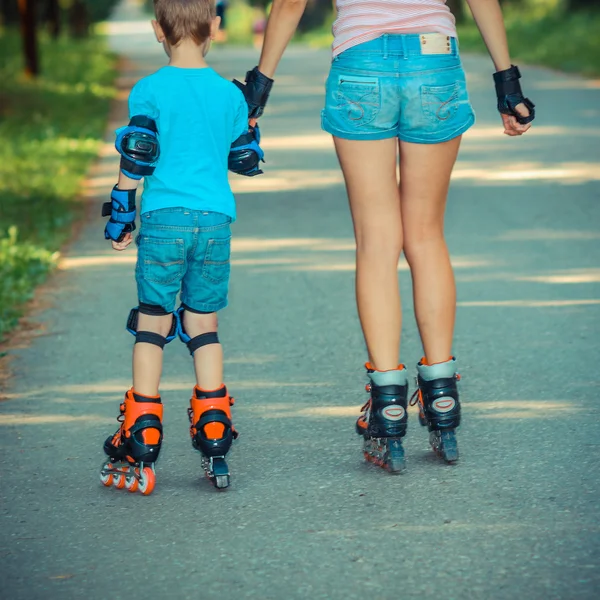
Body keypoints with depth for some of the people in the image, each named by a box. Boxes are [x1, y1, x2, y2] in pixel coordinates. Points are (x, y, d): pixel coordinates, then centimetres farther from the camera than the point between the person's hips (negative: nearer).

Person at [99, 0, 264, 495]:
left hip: (164, 220, -2)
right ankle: (214, 442, 11)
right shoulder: (230, 94, 6)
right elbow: (247, 161, 14)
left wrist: (120, 217, 3)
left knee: (151, 325, 4)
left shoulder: (149, 91, -2)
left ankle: (141, 447, 3)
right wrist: (250, 124, 32)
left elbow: (136, 159, -6)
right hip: (216, 222, 2)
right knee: (204, 325, 11)